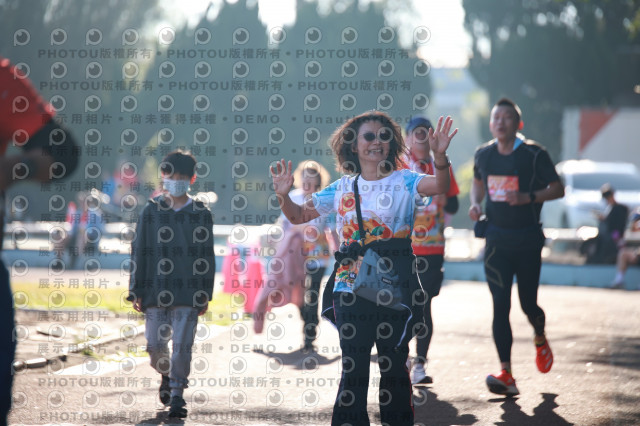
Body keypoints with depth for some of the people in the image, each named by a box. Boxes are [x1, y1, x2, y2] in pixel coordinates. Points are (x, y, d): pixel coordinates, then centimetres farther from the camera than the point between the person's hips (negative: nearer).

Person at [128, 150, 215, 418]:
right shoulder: (151, 212, 5)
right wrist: (136, 291, 1)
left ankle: (177, 396, 3)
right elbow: (140, 252, 6)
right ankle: (166, 376, 35)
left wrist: (206, 294, 4)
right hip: (156, 291, 1)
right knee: (155, 344, 5)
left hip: (188, 293, -1)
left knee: (182, 345, -7)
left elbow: (207, 256, 7)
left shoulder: (201, 214, 4)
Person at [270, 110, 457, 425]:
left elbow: (439, 186, -18)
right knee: (353, 366, 3)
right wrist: (284, 196, -7)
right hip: (351, 289, 2)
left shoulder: (403, 181, 1)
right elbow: (298, 215, 13)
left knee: (394, 364, 6)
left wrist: (439, 156, -37)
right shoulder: (342, 188, 10)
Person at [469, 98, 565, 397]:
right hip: (496, 239, 2)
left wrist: (529, 197, -20)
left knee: (528, 303, 3)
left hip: (528, 239, -2)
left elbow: (558, 189, -4)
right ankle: (506, 374, -10)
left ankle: (540, 339, 40)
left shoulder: (534, 154, -7)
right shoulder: (483, 155, 5)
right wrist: (476, 203, 3)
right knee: (500, 304, -8)